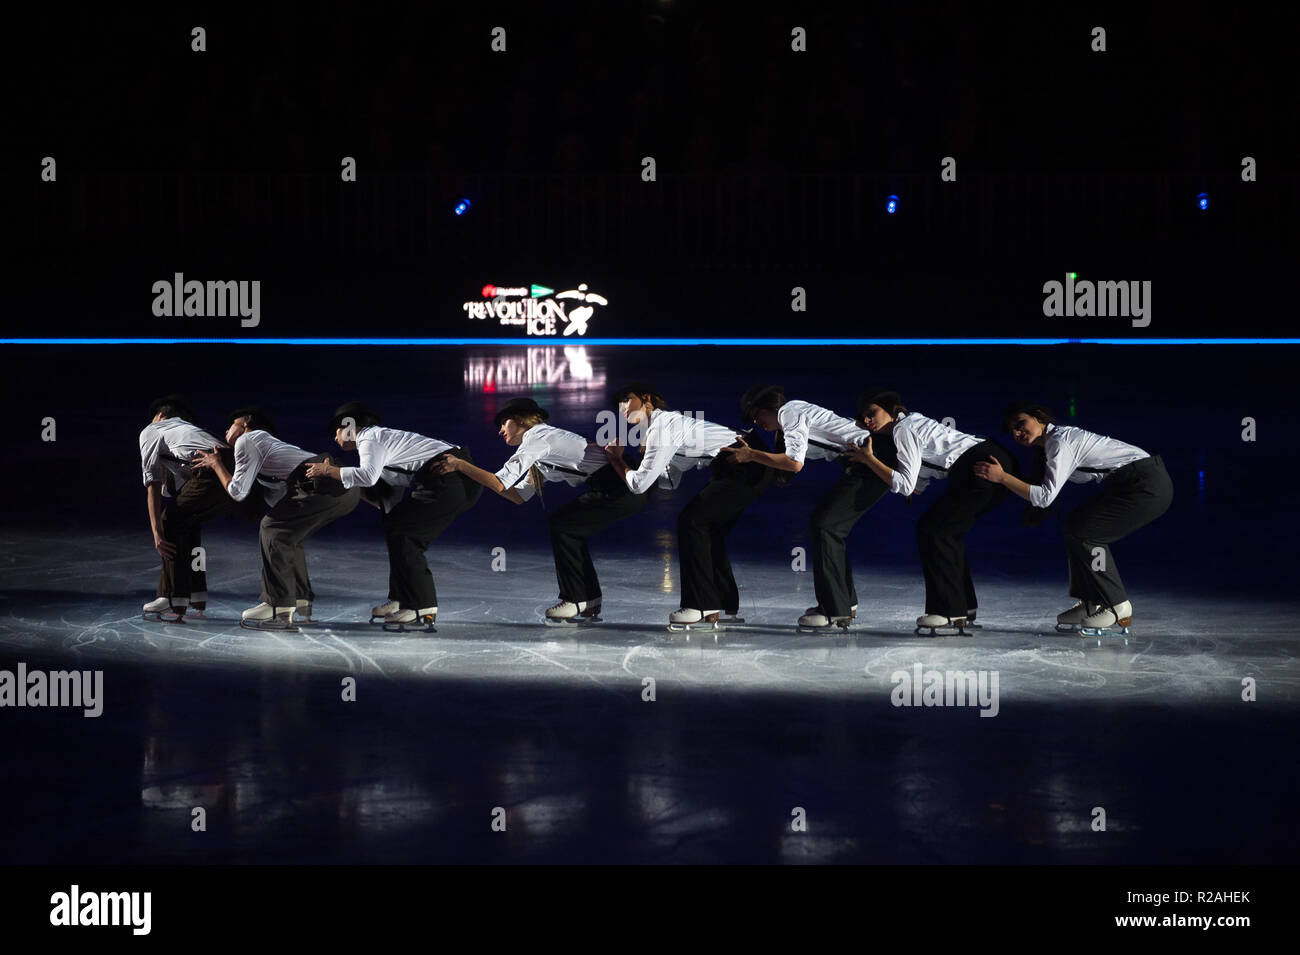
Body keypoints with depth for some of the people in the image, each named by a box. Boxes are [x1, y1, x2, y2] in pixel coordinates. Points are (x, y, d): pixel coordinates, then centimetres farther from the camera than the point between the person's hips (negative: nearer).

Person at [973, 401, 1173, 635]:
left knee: (1083, 533, -10)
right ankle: (1091, 604, 15)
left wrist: (1002, 477, -19)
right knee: (1076, 524, 9)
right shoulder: (1048, 443, 15)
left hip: (1148, 484, -10)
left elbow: (1045, 496, -21)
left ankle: (1118, 610, -5)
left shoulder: (1061, 442, -15)